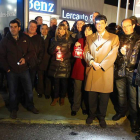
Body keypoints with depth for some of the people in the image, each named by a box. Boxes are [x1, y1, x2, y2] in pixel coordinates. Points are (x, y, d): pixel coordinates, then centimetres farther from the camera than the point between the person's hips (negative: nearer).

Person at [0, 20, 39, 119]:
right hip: (11, 71, -1)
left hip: (24, 69, 1)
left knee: (29, 90, 10)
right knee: (13, 92, 12)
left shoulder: (25, 39, 1)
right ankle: (14, 110, 31)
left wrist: (25, 58, -15)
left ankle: (30, 106, 32)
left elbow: (31, 51, 4)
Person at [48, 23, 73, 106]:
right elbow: (50, 51, 10)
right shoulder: (54, 39, 11)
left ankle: (62, 98, 21)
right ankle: (56, 97, 20)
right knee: (56, 81, 4)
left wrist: (64, 57, -14)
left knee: (64, 81, 2)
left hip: (65, 63, -2)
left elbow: (71, 52, 1)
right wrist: (55, 48, -10)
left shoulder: (69, 39, 4)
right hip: (55, 63, 2)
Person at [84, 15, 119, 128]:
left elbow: (113, 55, -5)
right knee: (92, 95, 9)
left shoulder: (114, 38, 5)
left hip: (105, 71, -2)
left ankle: (102, 117, 24)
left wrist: (101, 65, -12)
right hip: (91, 71, 2)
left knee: (104, 96, 6)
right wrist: (92, 62, -14)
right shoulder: (89, 38, 15)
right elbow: (86, 52, 6)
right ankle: (92, 115, 29)